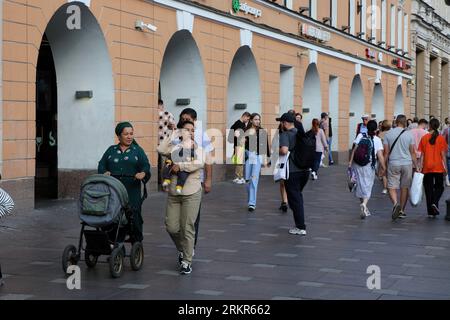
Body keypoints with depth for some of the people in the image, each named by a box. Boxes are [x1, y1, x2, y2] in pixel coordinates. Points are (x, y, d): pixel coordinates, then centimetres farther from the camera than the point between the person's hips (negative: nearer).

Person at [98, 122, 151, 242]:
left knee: (134, 217, -6)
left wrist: (143, 173, -21)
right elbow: (101, 164, 13)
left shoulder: (138, 151, 13)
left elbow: (146, 166, 1)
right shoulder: (111, 150, 19)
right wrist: (104, 172, -9)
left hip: (132, 190, -1)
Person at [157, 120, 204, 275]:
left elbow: (199, 163, -15)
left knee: (187, 228, -3)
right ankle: (182, 249, 30)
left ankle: (187, 261, 6)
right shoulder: (174, 148, 9)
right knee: (171, 227, 2)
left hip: (191, 193, -2)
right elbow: (161, 149, -9)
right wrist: (173, 135, -4)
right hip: (173, 192, 2)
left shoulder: (197, 149, 4)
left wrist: (180, 166, -15)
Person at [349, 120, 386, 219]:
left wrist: (350, 161, -1)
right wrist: (383, 167, -7)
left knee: (361, 185, 19)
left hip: (358, 164, 2)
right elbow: (380, 155, -12)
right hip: (369, 166, -2)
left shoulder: (360, 136, -2)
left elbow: (354, 150, -5)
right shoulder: (377, 140, -7)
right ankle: (364, 203, -20)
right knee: (368, 186, 4)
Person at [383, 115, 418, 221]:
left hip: (393, 164, -1)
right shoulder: (408, 134, -1)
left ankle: (395, 204, -27)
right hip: (407, 164, 1)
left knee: (392, 187, 1)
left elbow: (386, 152, 0)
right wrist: (416, 166, 8)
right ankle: (401, 210, 17)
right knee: (405, 187, 12)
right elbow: (412, 153, 1)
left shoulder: (388, 134, -1)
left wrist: (384, 166, 8)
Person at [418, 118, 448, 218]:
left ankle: (431, 212, 9)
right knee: (439, 187, 14)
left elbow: (422, 154, -1)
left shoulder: (424, 138, -2)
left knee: (429, 188, 8)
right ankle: (435, 203, -13)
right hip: (438, 167, -1)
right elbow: (443, 154, -4)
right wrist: (445, 167, 1)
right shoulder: (441, 138, -5)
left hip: (427, 168, 1)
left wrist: (420, 167, 4)